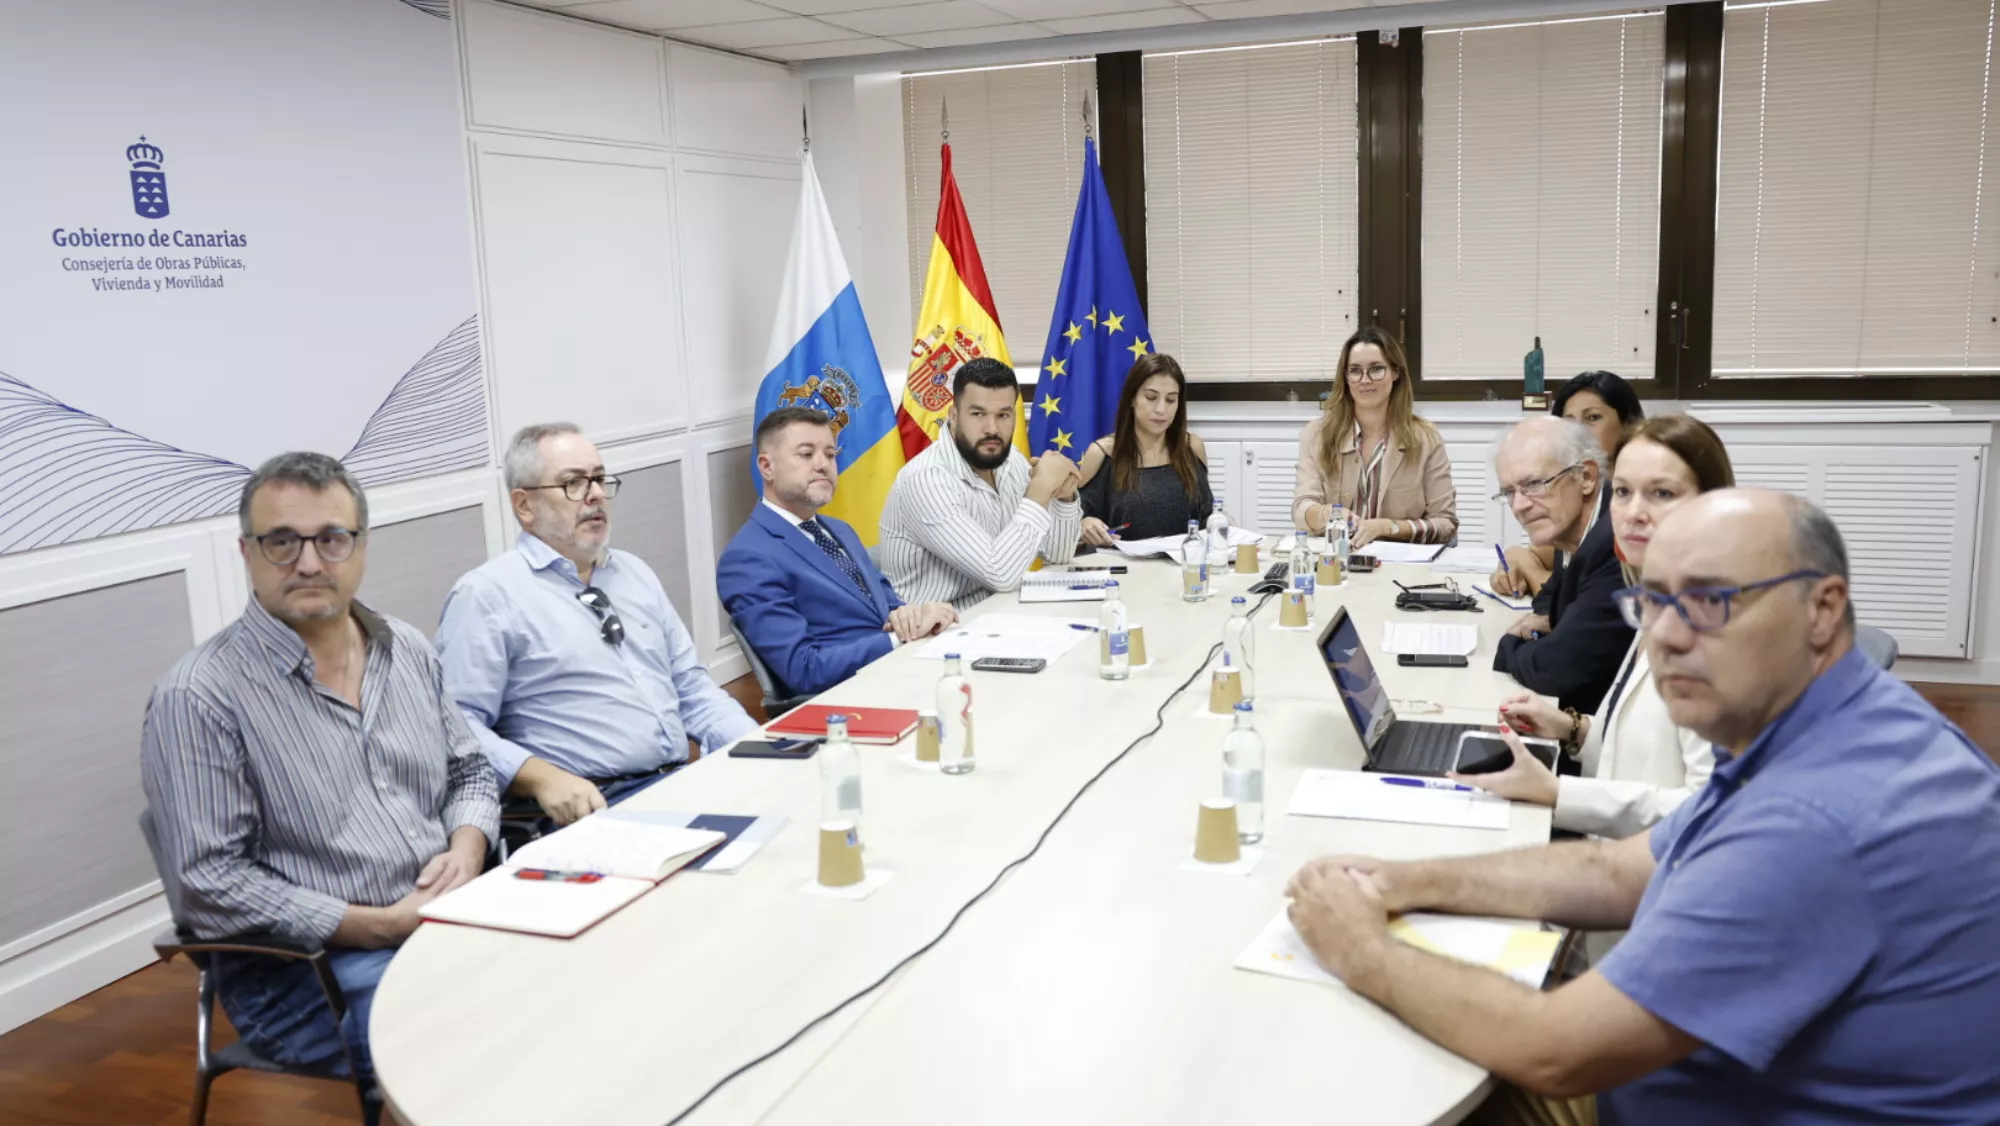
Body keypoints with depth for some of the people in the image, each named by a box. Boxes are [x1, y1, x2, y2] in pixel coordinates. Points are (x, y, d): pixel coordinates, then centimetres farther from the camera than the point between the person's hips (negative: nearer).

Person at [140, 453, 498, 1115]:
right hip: (301, 969, -6)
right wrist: (381, 925, -17)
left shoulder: (408, 650, 9)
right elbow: (210, 887, -14)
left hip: (443, 923, 6)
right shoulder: (198, 696, -11)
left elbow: (470, 772, 18)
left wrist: (466, 851, -5)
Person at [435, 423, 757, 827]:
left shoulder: (634, 572, 20)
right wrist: (541, 777, -23)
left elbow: (692, 687, 21)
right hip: (591, 808, -6)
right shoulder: (486, 594, -1)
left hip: (684, 784, 7)